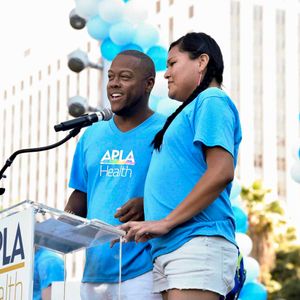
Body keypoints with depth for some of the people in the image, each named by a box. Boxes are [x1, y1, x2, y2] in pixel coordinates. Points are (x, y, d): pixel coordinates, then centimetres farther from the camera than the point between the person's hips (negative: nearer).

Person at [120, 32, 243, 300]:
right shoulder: (189, 111, 27)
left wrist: (166, 222, -15)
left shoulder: (212, 101, -1)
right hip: (168, 249, 9)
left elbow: (221, 172, -15)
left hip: (198, 243, -9)